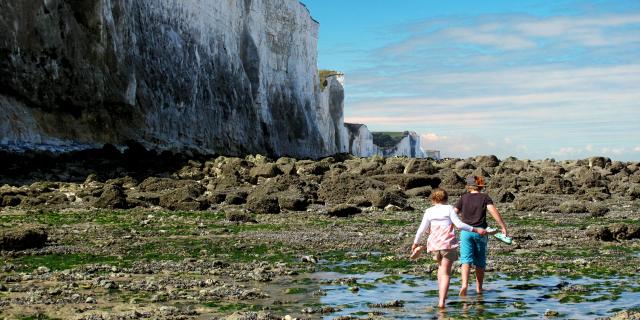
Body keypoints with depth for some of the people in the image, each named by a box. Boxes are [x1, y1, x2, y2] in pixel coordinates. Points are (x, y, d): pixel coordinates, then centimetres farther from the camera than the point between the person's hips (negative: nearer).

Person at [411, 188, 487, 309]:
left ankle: (441, 294, 21)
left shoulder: (429, 211, 6)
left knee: (441, 266, 28)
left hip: (434, 244, 3)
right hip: (448, 244, -3)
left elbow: (421, 229, 4)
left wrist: (415, 243, 17)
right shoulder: (449, 209, 0)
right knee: (445, 273, -1)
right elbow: (459, 224, -8)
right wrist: (475, 230, -3)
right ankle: (442, 301, -13)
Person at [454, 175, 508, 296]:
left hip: (466, 231, 0)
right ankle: (479, 288, 17)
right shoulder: (485, 197, 2)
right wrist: (503, 227, -13)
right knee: (480, 262, 11)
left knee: (466, 259, -6)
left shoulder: (463, 198, 6)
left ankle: (464, 284, -26)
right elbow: (493, 211, -11)